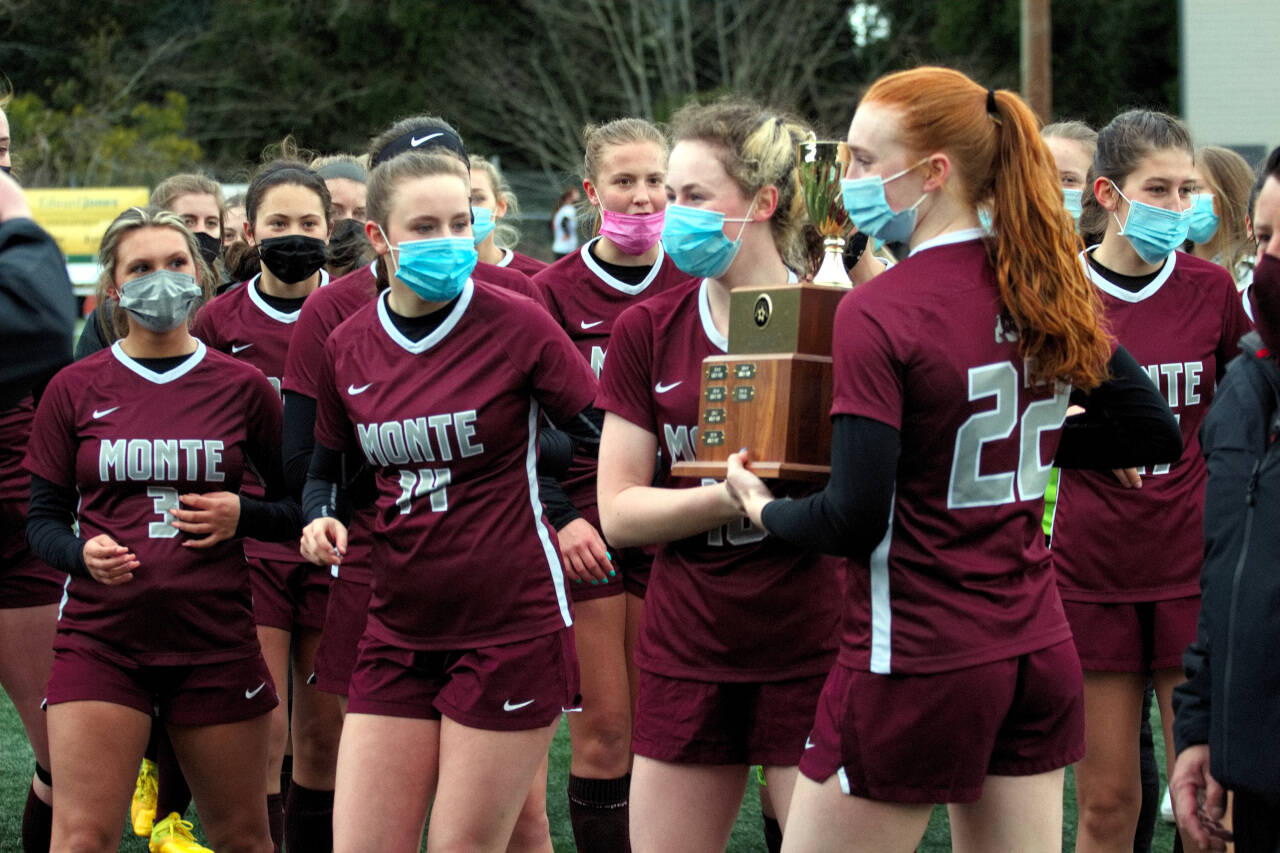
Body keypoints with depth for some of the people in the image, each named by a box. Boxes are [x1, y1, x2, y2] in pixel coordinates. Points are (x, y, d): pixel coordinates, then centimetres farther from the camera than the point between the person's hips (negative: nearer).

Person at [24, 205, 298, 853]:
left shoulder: (242, 387, 5)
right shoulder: (74, 390, 3)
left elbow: (297, 505, 12)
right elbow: (43, 518, 6)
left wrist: (242, 516, -9)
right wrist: (83, 553, -15)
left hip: (216, 642, 1)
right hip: (99, 636, -1)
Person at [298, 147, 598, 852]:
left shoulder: (516, 325, -8)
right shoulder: (347, 348, 4)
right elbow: (326, 466, 18)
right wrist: (321, 522, -1)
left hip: (510, 627, -4)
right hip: (399, 630, 4)